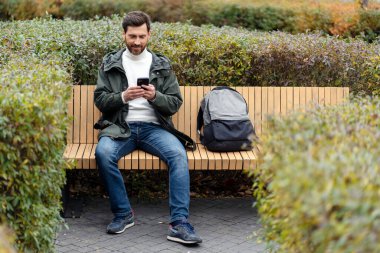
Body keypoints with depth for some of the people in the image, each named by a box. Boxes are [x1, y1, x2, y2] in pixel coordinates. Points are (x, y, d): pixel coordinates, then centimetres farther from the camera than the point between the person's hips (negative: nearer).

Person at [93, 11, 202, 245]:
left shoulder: (162, 65, 12)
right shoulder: (110, 64, 11)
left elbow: (175, 103, 7)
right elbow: (100, 100, 5)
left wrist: (155, 96, -14)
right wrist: (123, 97, -14)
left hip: (153, 127, 1)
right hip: (120, 127, 0)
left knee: (178, 154, -30)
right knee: (103, 153, -33)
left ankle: (179, 223, -29)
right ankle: (123, 213, -14)